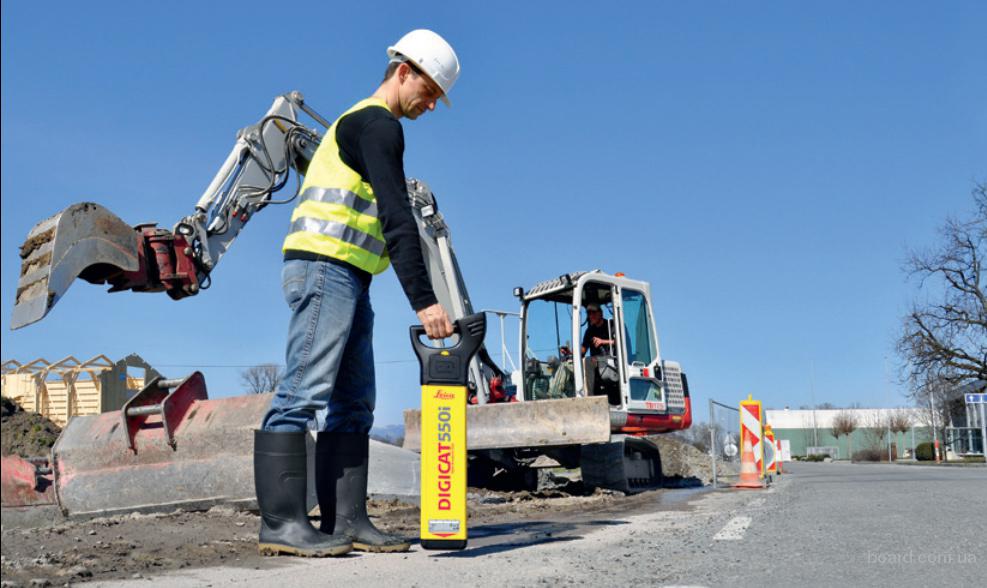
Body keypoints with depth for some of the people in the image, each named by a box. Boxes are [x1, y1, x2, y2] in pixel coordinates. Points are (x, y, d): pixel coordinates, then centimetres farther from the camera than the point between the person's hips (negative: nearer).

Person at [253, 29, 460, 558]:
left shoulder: (360, 124, 26)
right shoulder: (378, 124, -6)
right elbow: (397, 218, -17)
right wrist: (423, 300, -22)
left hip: (346, 279, 11)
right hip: (325, 267, -11)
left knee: (353, 403, 4)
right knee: (304, 393, -13)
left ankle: (345, 520, 4)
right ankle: (281, 524, -12)